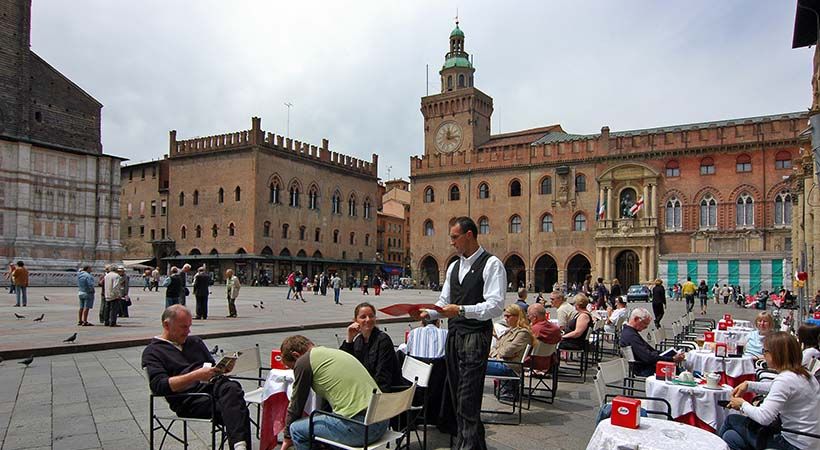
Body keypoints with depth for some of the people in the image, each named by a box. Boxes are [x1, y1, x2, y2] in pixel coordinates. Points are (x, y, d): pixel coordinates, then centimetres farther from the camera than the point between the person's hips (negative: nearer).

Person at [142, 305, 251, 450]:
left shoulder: (195, 342, 28)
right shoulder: (152, 352, 10)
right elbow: (159, 386, -6)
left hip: (213, 384, 4)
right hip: (187, 399, -4)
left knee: (232, 388, -36)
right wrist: (196, 376, -18)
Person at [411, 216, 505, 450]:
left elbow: (495, 306, -17)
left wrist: (461, 310, -27)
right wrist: (427, 313, 0)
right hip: (454, 334, 8)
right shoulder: (453, 267, 16)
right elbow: (444, 302, 19)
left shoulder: (491, 264, -8)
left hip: (476, 335, -8)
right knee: (457, 395, 14)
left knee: (468, 399, -10)